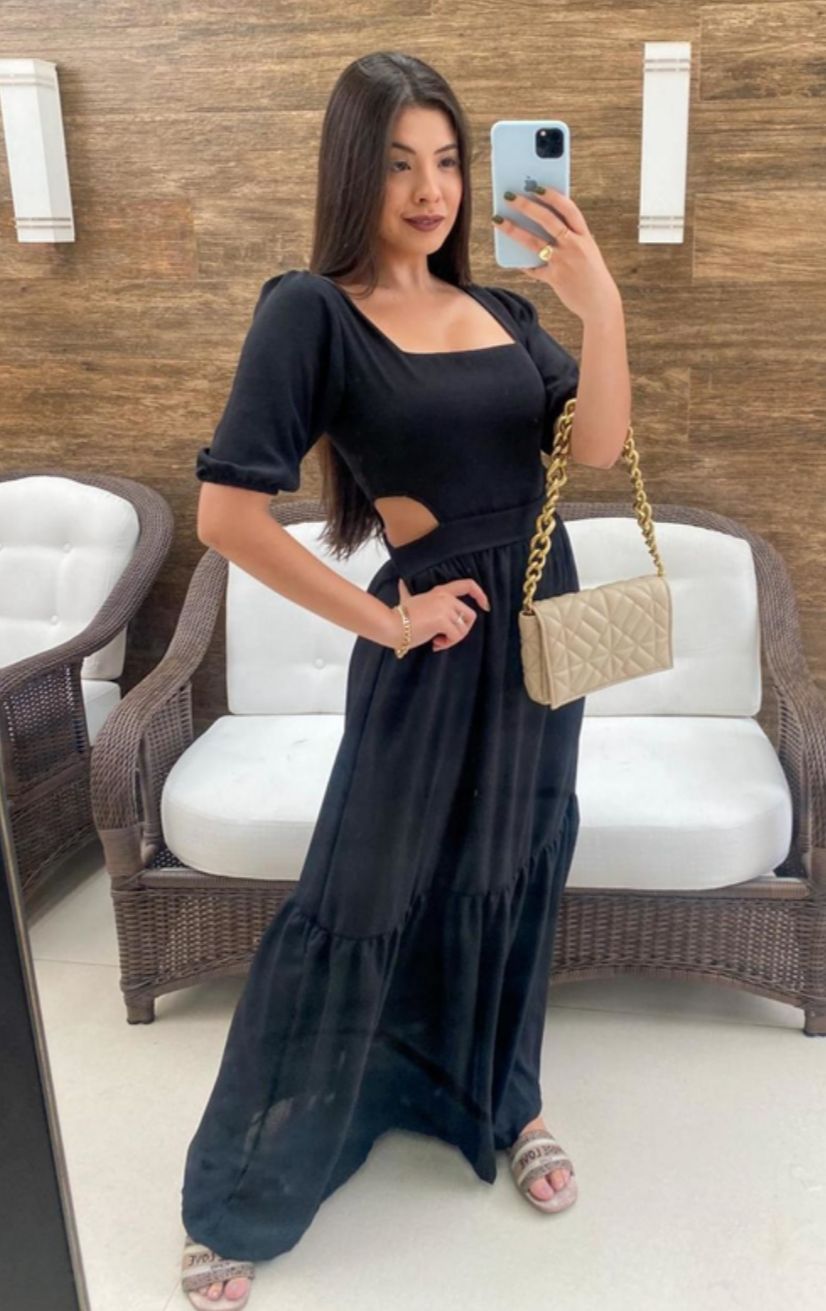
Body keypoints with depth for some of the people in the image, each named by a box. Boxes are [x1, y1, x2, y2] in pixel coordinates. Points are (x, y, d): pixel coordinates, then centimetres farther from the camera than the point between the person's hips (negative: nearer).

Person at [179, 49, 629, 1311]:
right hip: (438, 639, -6)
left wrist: (601, 307, -21)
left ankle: (503, 1102, 42)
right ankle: (238, 1201, 22)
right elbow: (228, 510, -20)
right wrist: (380, 620, -14)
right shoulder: (312, 309, -12)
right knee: (357, 906, 2)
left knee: (511, 879, 17)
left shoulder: (501, 308, 6)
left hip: (542, 618, 6)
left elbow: (593, 449, -6)